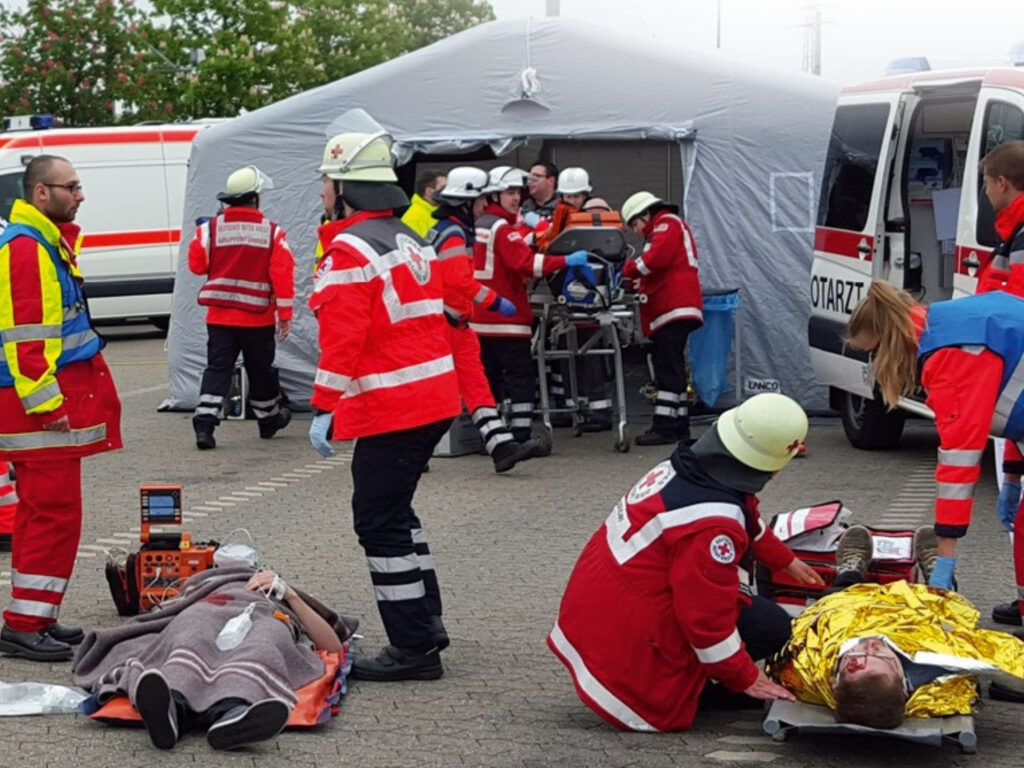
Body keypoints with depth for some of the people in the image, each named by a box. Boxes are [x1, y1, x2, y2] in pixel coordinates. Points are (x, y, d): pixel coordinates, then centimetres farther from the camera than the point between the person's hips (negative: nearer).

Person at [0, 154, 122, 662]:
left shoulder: (48, 243, 19)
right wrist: (46, 403, -22)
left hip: (59, 400, 11)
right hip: (43, 408, -11)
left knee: (46, 512, 14)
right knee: (54, 512, -9)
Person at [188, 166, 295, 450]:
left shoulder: (210, 229, -5)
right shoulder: (272, 232, -7)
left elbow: (197, 264, 4)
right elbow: (282, 274, -9)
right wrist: (285, 314, -3)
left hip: (219, 317, 1)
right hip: (258, 318, -1)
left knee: (217, 369, 2)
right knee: (261, 370, 16)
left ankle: (204, 424, -12)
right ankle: (268, 419, 34)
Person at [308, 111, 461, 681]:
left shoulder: (351, 249, -14)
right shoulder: (411, 241, 15)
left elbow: (344, 339, -20)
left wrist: (325, 408, -17)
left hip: (389, 412, -10)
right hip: (435, 400, 10)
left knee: (380, 522, -3)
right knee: (395, 511, 21)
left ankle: (414, 649, -1)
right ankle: (426, 621, 25)